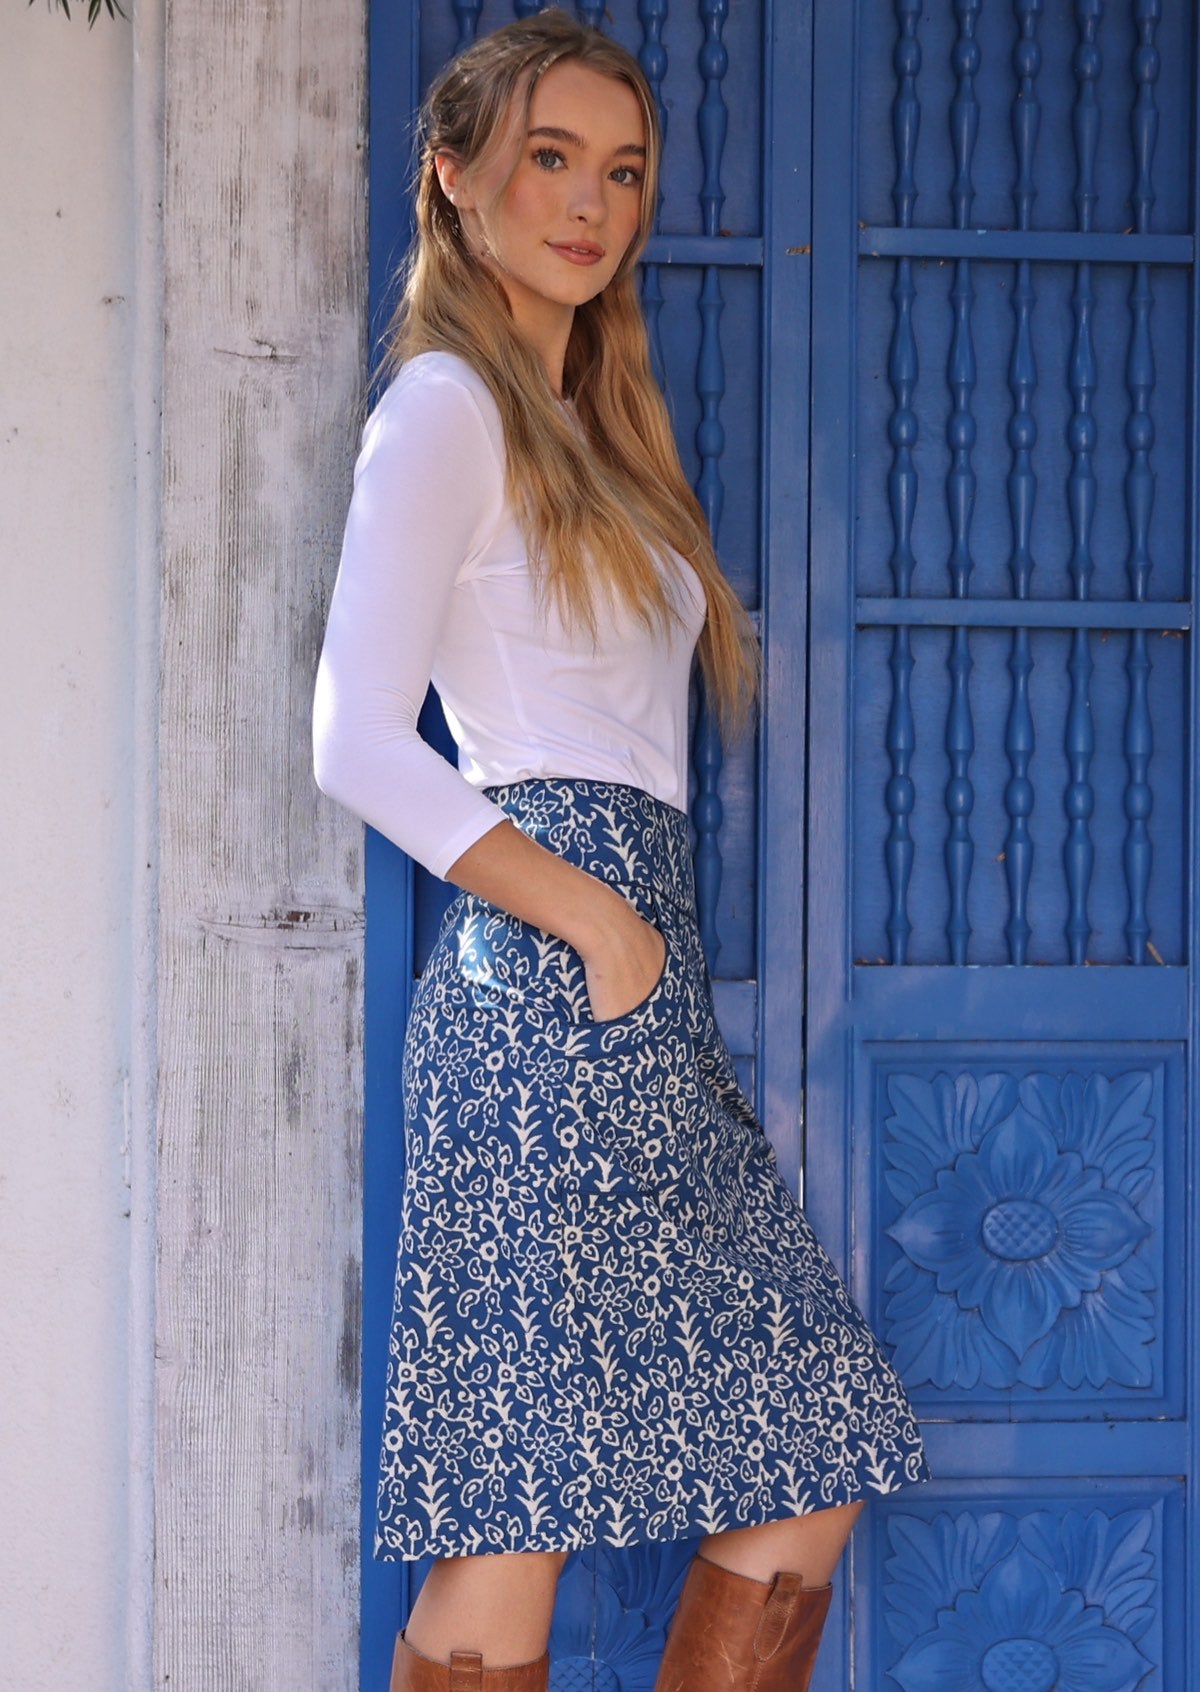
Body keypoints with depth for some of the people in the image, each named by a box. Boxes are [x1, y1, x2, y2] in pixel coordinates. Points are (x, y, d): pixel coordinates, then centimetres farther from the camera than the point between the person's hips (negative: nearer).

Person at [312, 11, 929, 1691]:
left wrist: (645, 938, 11)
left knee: (815, 1460, 8)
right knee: (523, 1517, -8)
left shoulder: (582, 421, 23)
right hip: (548, 977, -9)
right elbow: (359, 747, -14)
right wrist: (600, 921, -14)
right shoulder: (446, 405, -4)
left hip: (641, 980, 9)